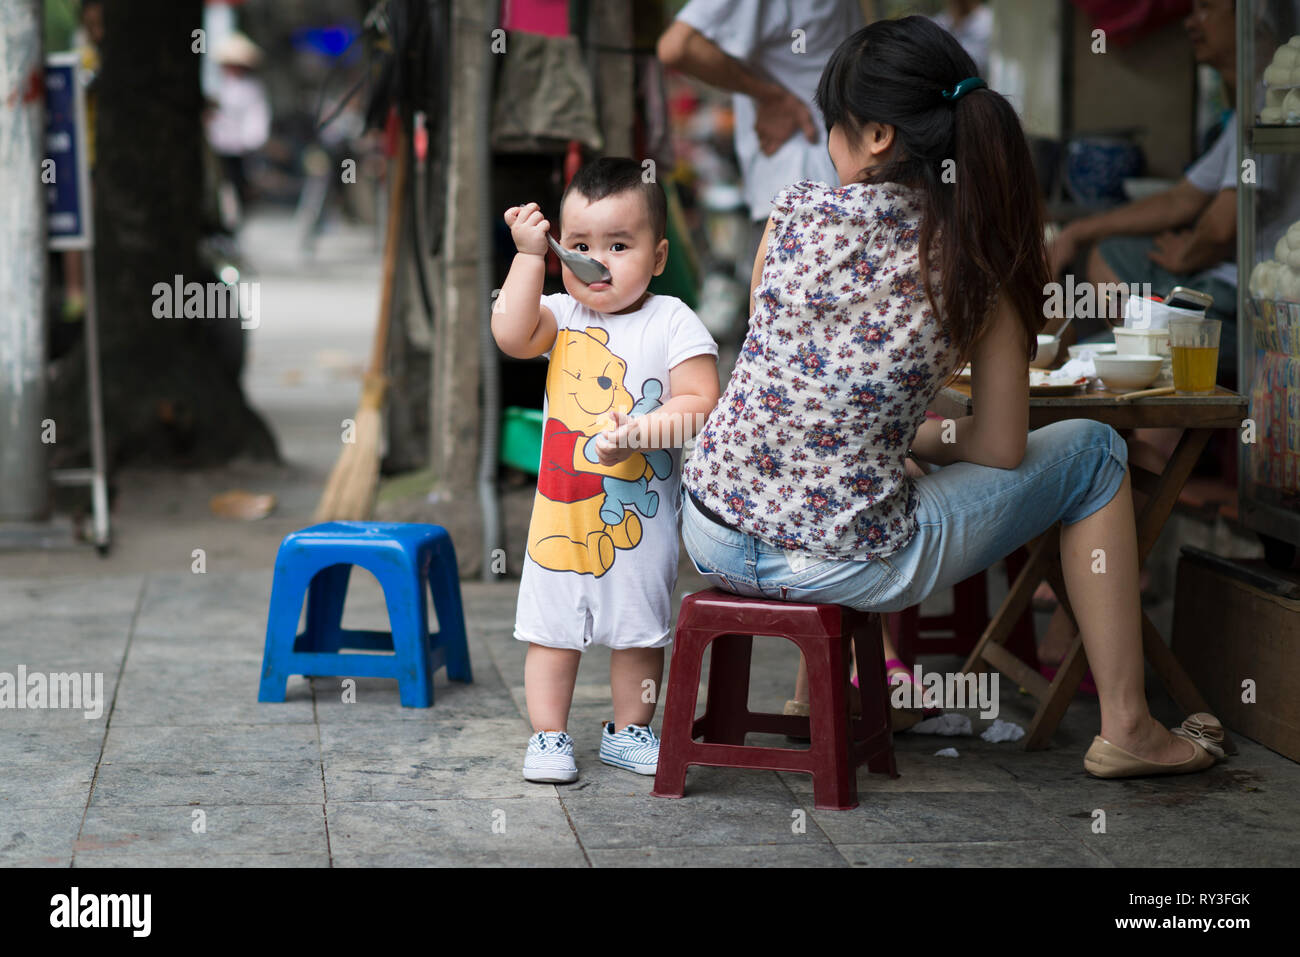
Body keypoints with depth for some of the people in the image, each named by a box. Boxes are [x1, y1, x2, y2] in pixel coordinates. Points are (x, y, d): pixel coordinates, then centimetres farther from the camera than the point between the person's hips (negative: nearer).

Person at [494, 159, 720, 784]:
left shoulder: (673, 323, -7)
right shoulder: (561, 316, 1)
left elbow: (701, 403, -13)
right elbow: (510, 334, -18)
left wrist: (640, 429, -25)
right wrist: (528, 255, -17)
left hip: (640, 513, -1)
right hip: (562, 510, 2)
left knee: (638, 629, 12)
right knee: (551, 629, 7)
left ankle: (628, 731, 27)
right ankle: (548, 736, 18)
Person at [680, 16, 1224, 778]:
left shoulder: (797, 212, -1)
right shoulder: (979, 267, -6)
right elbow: (1002, 452, -2)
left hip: (712, 539, 4)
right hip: (848, 567, -3)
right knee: (1093, 450, 15)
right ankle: (1127, 729, 19)